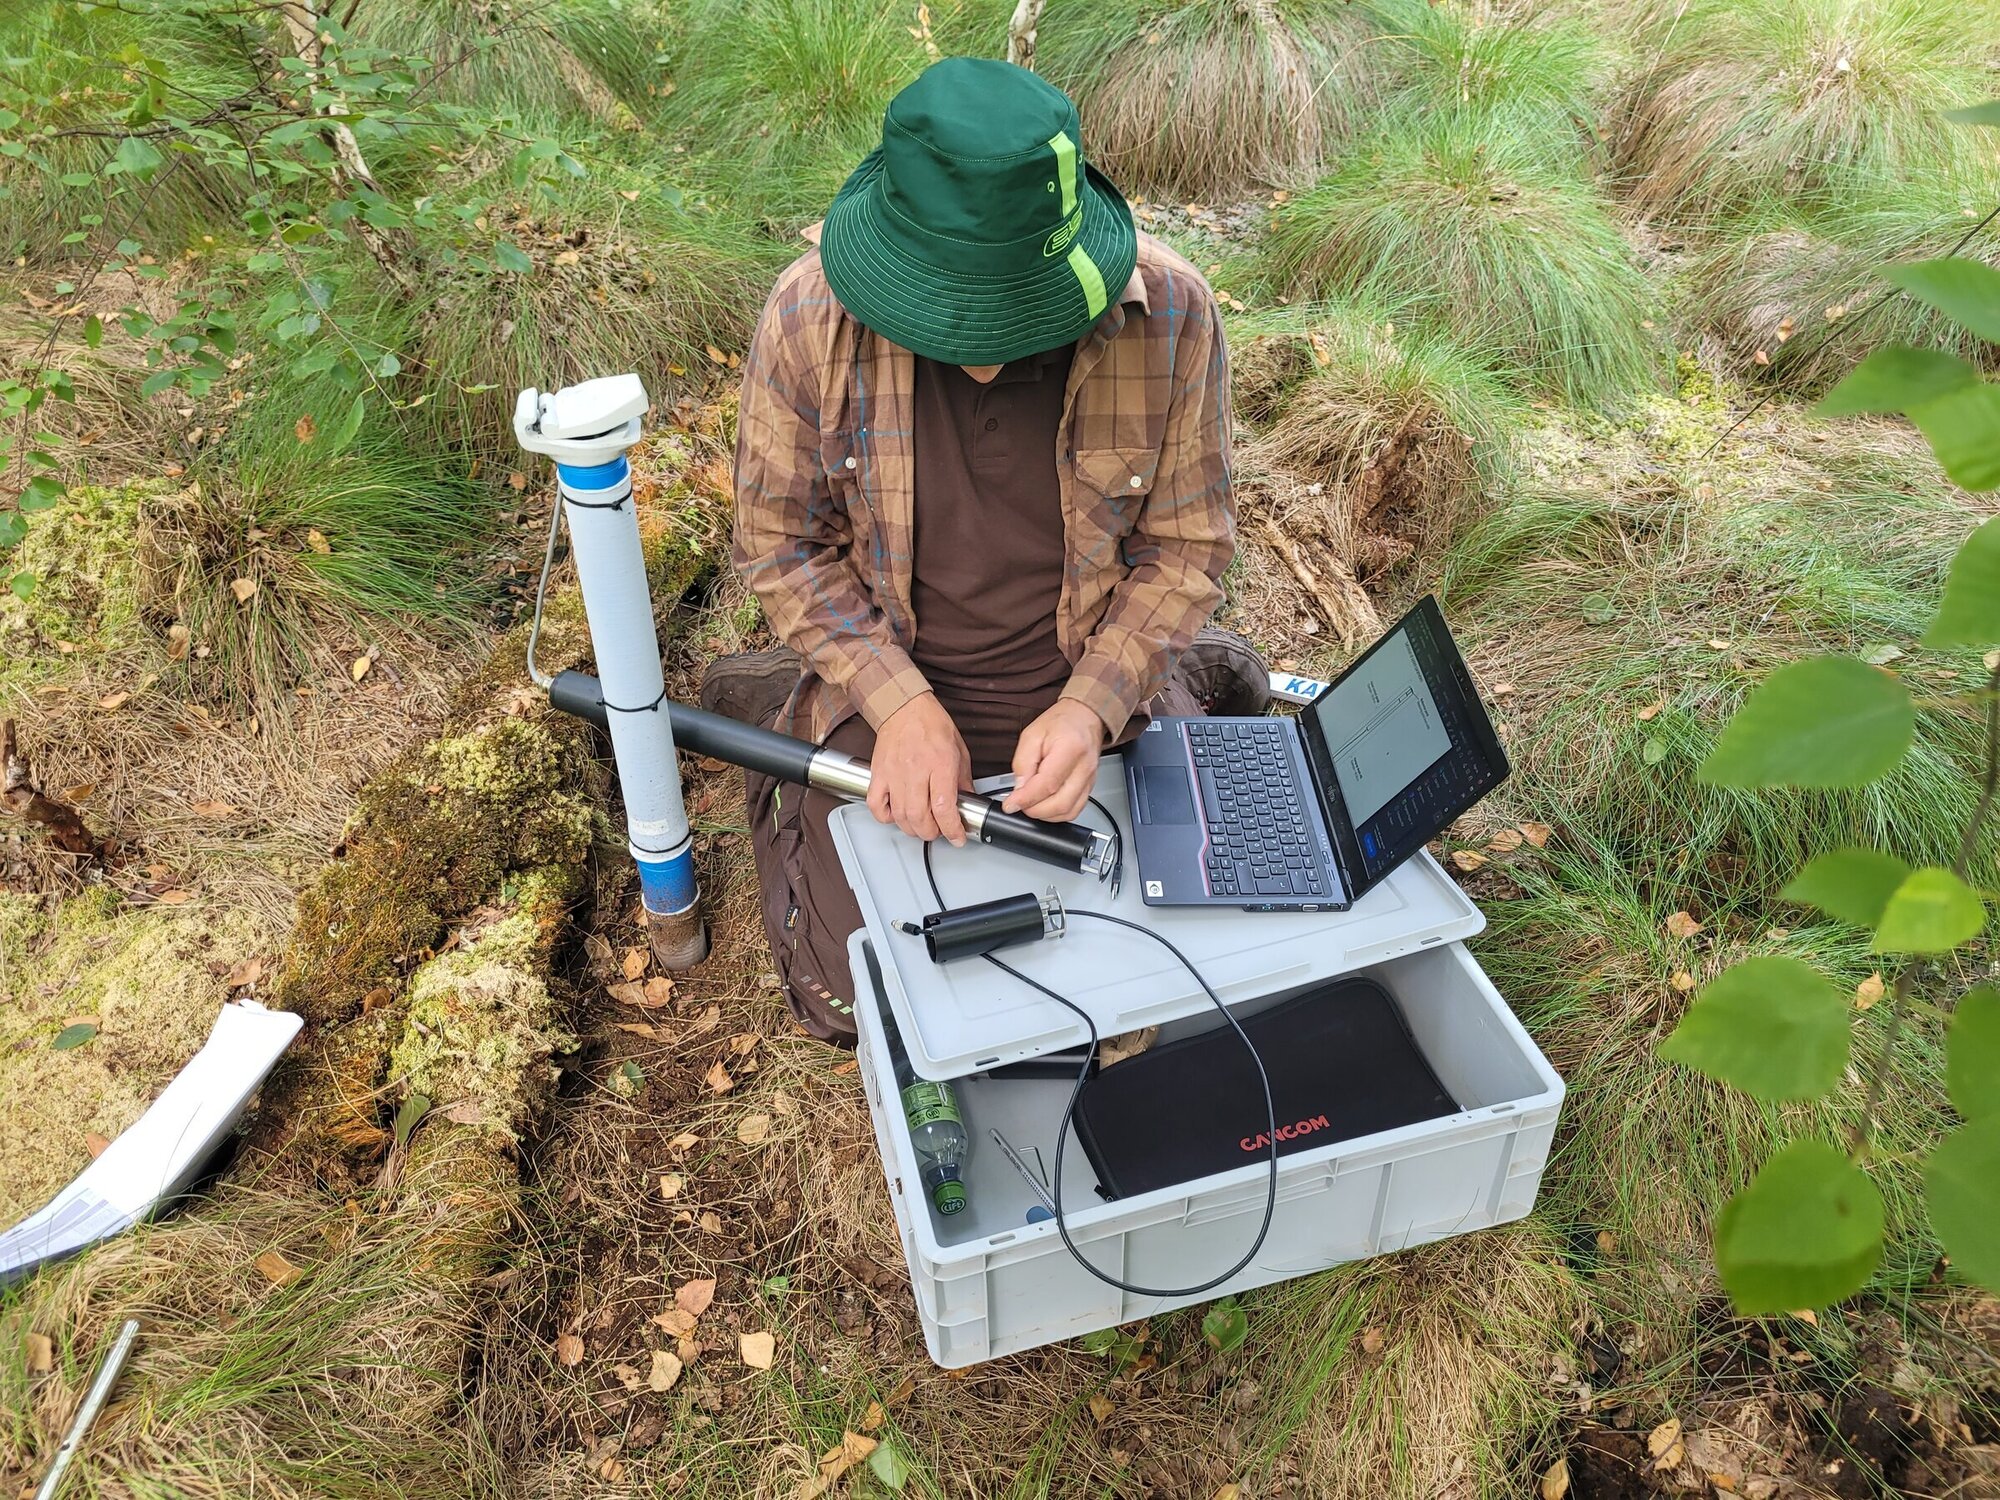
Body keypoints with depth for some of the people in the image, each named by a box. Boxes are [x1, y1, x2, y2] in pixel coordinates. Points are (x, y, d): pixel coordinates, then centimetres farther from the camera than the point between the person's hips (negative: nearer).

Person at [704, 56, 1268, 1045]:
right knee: (852, 1005, 2)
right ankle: (781, 729, 26)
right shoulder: (811, 316, -20)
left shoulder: (1170, 314, -20)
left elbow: (1185, 543, -9)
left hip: (1092, 698, 1)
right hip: (891, 698, 0)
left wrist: (1093, 707, -23)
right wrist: (900, 705, -22)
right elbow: (780, 539, -9)